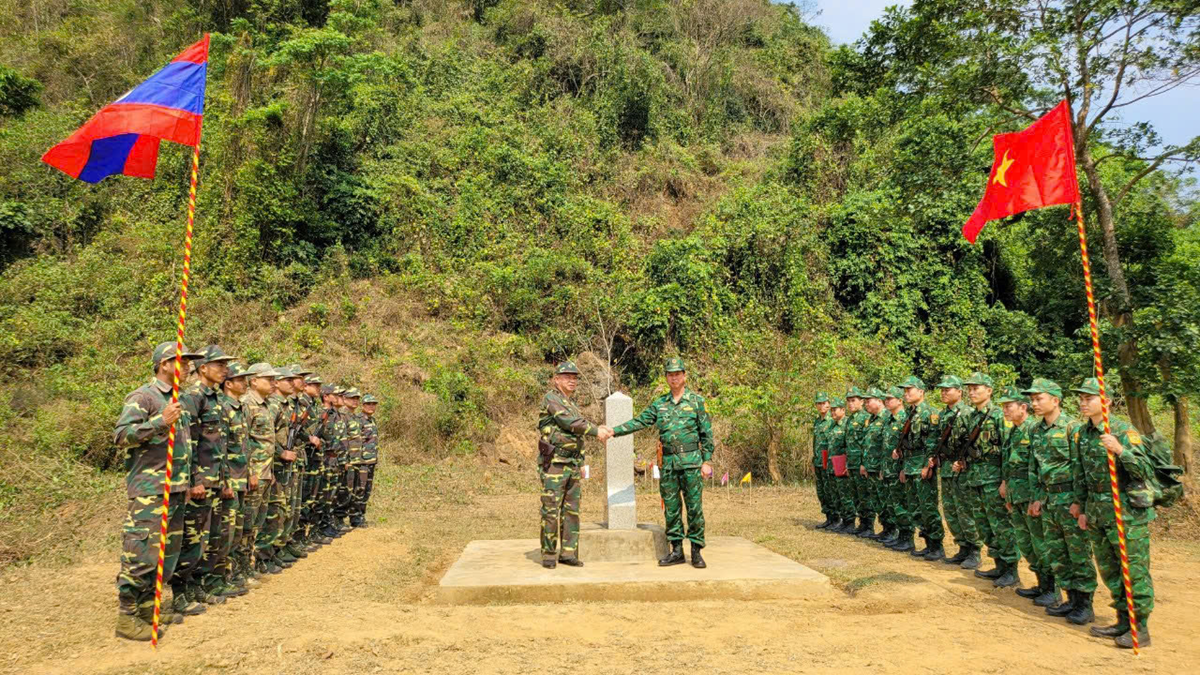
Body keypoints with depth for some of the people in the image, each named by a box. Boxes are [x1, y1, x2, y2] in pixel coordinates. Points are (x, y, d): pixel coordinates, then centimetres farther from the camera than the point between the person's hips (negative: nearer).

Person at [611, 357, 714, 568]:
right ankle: (676, 551, 16)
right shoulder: (658, 404, 10)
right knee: (671, 508, 7)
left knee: (694, 507, -1)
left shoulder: (697, 401, 1)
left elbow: (706, 433, 1)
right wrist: (614, 431, -3)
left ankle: (696, 552, 9)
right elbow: (639, 422, 8)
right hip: (668, 462, 4)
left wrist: (707, 461, -4)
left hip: (691, 461, -3)